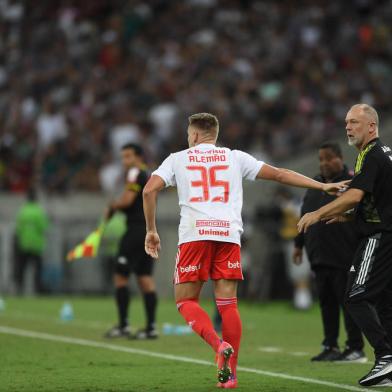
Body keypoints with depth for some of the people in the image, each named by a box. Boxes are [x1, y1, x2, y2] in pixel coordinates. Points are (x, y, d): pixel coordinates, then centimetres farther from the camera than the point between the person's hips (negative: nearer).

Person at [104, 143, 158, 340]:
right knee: (145, 278, 6)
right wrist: (117, 207, 6)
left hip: (136, 231, -9)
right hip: (149, 230, 9)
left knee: (121, 276, -3)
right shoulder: (148, 176, 20)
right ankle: (151, 327, 1)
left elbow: (127, 200, -19)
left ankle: (123, 325, -5)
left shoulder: (135, 174, -8)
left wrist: (113, 206, -1)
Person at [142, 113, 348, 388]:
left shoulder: (177, 159, 16)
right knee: (228, 303, 5)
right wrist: (323, 186, 20)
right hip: (229, 235, 2)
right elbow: (279, 174, 16)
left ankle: (218, 344, -19)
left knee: (186, 301, 7)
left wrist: (151, 230, 11)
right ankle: (230, 374, 3)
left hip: (194, 234, -2)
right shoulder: (235, 158, 18)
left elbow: (150, 190, 3)